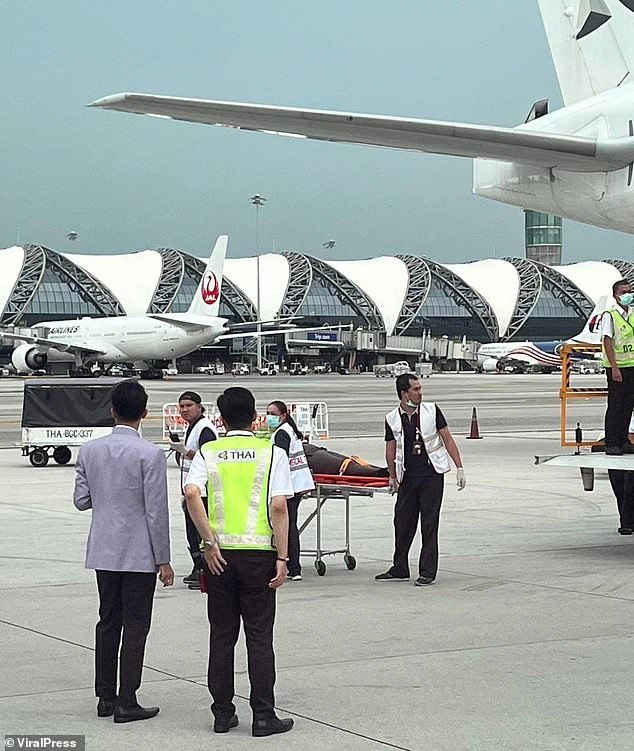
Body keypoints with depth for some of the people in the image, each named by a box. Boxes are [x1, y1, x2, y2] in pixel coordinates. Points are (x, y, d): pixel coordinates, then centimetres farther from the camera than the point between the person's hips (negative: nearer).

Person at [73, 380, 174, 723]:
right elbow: (156, 511, -13)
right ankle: (126, 702, 2)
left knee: (108, 621, 14)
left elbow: (81, 500, 5)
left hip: (103, 551, 5)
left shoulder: (90, 450, 1)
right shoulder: (150, 454, -14)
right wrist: (163, 560, -7)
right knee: (135, 626, 1)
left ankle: (106, 696, 19)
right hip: (139, 553, -5)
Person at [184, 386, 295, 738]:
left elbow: (192, 493, -14)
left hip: (219, 554, 2)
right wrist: (282, 557, -6)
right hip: (258, 552, -2)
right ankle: (263, 716, 2)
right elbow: (279, 506, -9)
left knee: (221, 635, 10)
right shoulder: (271, 453, 0)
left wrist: (209, 542, -10)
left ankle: (223, 713, 13)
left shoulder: (207, 453, 4)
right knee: (259, 636, 3)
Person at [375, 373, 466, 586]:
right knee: (402, 523, 6)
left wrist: (459, 468, -1)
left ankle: (428, 572, 5)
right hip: (408, 478, 2)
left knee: (429, 524, -1)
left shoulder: (431, 410, 0)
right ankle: (400, 570, 18)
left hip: (432, 475, -2)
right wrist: (392, 477, 6)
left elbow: (447, 439, 2)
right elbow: (391, 449, 11)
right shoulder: (392, 419, 3)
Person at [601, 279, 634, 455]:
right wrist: (614, 368, -19)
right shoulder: (609, 315, -7)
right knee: (615, 404, -3)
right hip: (617, 366, -6)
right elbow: (607, 342, -12)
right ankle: (611, 443, 0)